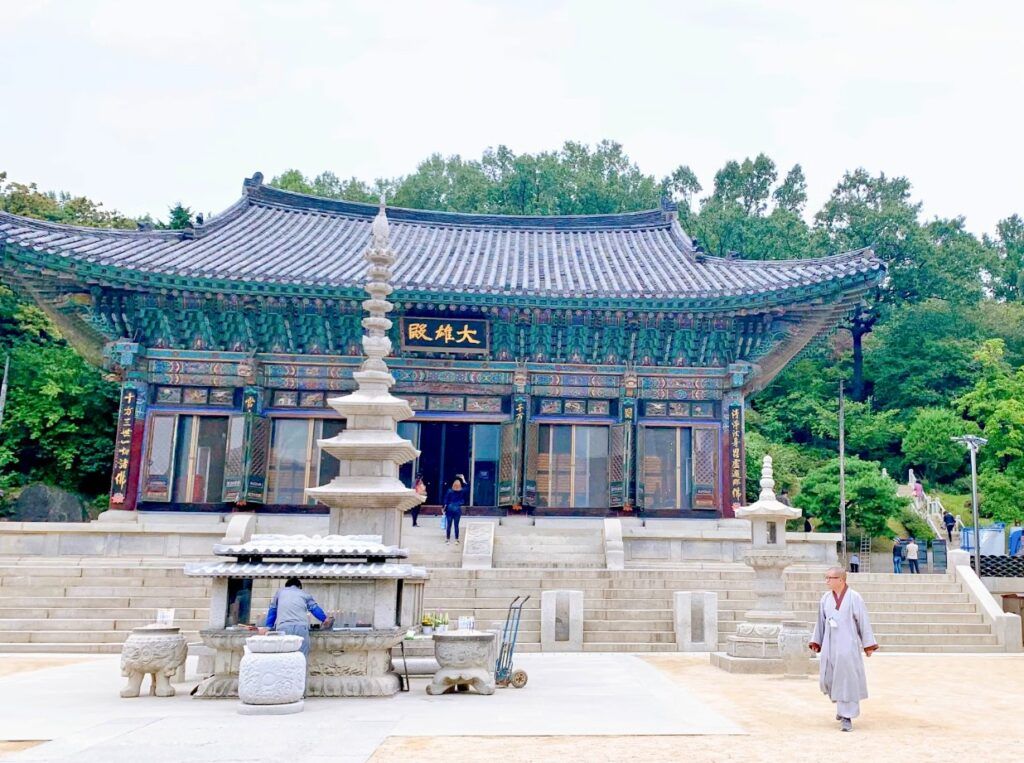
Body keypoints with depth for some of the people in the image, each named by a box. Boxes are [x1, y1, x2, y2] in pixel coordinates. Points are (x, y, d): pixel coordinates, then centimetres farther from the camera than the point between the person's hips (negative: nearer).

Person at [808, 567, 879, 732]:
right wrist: (815, 642, 10)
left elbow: (864, 621, -4)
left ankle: (846, 717, 4)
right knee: (828, 679, 8)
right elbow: (821, 621, 12)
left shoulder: (854, 598, -7)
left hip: (848, 646, -5)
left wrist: (869, 645, -5)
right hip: (829, 645, 5)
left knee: (847, 680, -5)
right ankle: (843, 705, 34)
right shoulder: (826, 598, 6)